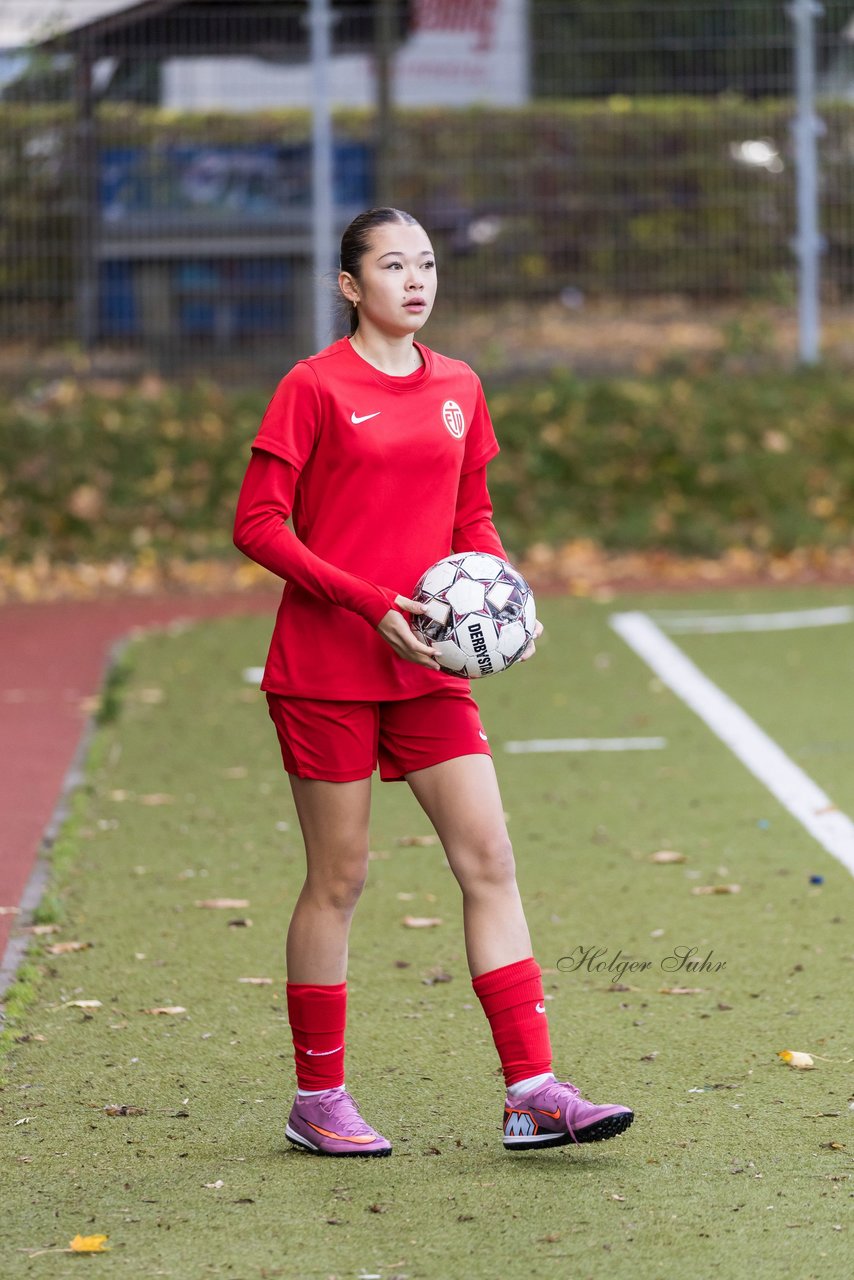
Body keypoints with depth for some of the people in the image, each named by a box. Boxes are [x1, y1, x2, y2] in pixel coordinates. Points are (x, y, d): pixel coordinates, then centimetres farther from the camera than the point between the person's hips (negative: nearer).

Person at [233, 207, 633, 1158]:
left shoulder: (457, 389, 10)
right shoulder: (313, 387, -7)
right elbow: (256, 525, -9)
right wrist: (367, 601, -19)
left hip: (427, 667, 5)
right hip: (326, 666, -5)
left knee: (489, 860, -2)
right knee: (338, 877, 1)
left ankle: (532, 1091, -1)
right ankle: (316, 1103, 13)